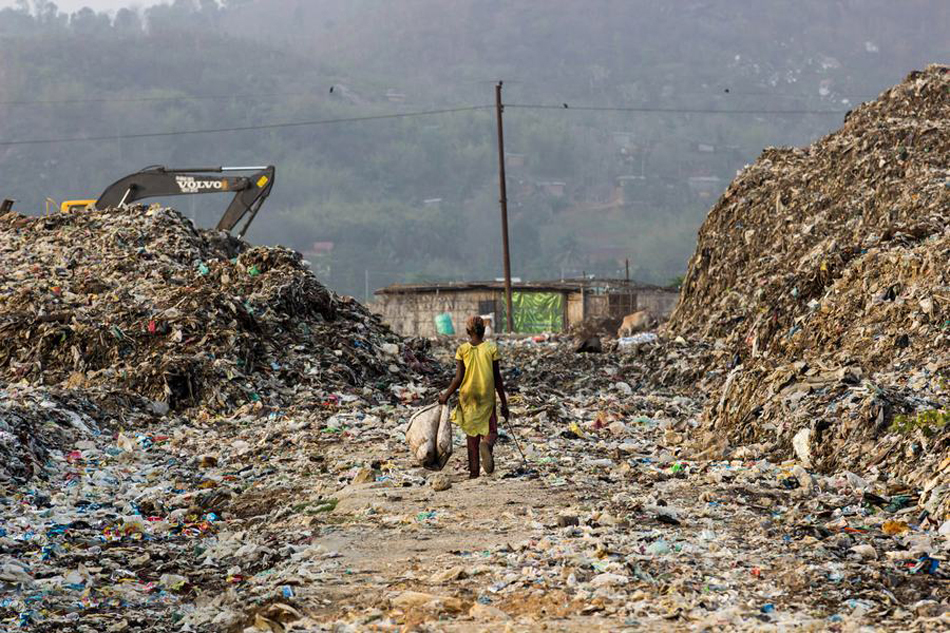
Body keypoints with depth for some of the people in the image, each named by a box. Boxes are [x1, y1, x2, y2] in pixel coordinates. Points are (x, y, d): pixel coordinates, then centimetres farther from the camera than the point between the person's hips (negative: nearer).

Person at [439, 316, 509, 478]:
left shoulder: (462, 350, -4)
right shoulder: (491, 348, -4)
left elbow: (458, 378, -8)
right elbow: (497, 379, -2)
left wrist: (446, 396, 5)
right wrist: (504, 403, 4)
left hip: (468, 397, 1)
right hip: (487, 398, -1)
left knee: (472, 434, 11)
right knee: (490, 430, 9)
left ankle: (473, 472, 10)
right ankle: (487, 444, -27)